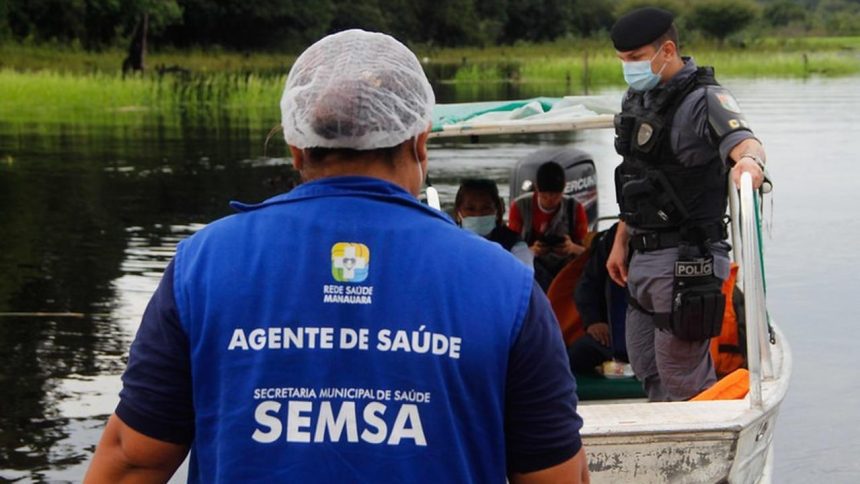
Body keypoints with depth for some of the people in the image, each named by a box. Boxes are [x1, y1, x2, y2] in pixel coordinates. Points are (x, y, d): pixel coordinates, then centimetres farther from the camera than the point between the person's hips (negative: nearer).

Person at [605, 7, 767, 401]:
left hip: (686, 260, -9)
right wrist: (621, 242, 20)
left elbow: (743, 140, -33)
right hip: (644, 256, 9)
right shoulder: (638, 99, 12)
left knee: (682, 377, -5)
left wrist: (749, 160, -56)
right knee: (645, 366, 18)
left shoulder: (703, 99, -14)